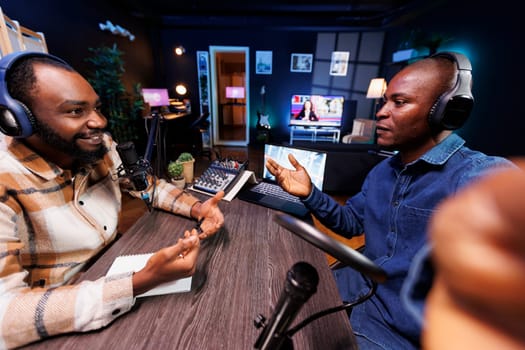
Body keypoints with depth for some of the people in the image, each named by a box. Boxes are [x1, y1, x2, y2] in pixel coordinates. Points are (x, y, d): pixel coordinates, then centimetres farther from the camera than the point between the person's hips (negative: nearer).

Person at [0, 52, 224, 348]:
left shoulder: (101, 147, -7)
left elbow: (150, 186, 4)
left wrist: (197, 208, -14)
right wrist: (141, 282, -38)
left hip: (117, 273, 5)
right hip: (64, 325, -4)